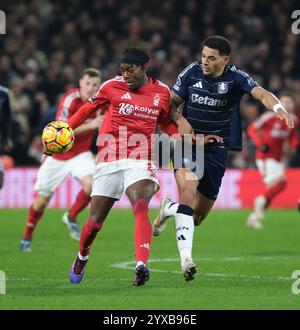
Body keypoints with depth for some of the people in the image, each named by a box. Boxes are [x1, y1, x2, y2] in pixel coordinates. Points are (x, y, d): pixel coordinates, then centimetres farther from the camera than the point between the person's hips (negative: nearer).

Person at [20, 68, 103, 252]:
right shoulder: (70, 99, -22)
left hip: (80, 153, 3)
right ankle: (27, 237, 25)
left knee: (91, 183, -26)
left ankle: (71, 218, -1)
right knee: (41, 200, 2)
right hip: (57, 155, -3)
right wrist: (90, 125, -38)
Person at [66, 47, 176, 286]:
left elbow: (165, 122, 22)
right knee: (94, 223, 5)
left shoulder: (162, 92, 6)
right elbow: (88, 108, 14)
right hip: (109, 163, 1)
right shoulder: (113, 86, 1)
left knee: (141, 207, -30)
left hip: (140, 163, -1)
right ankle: (81, 259, 36)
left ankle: (142, 265, -42)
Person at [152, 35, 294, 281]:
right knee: (188, 190, -29)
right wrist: (180, 120, -16)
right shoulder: (192, 72, -2)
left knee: (198, 216, 7)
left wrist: (279, 108, -45)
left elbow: (261, 93, -24)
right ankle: (186, 259, -32)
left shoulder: (235, 78, -7)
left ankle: (168, 209, 42)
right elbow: (172, 103, 6)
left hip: (216, 149, 1)